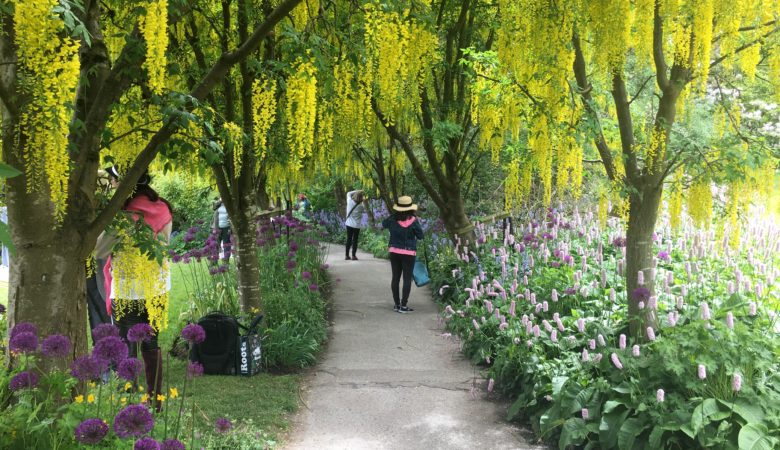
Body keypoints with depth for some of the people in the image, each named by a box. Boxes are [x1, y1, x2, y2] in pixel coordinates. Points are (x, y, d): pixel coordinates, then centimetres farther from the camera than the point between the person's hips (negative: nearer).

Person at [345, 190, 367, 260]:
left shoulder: (350, 201, -9)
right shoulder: (360, 206, -15)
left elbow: (348, 193, 9)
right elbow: (365, 209, 4)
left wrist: (357, 191, 7)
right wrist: (364, 202, 1)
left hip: (349, 224, 3)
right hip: (356, 225, -3)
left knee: (349, 239, 11)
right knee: (355, 240, 5)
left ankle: (347, 255, 11)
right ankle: (354, 255, 3)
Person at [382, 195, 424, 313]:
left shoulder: (393, 219, -3)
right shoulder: (413, 221, -13)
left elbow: (383, 224, 18)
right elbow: (420, 236, -3)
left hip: (394, 252, 4)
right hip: (409, 253, -4)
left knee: (395, 278, 12)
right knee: (407, 279, 1)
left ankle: (396, 303, 19)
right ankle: (403, 305, -2)